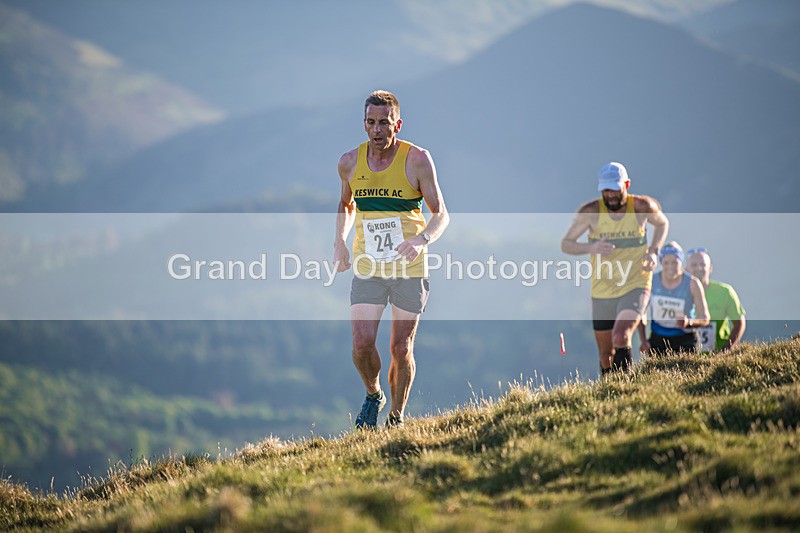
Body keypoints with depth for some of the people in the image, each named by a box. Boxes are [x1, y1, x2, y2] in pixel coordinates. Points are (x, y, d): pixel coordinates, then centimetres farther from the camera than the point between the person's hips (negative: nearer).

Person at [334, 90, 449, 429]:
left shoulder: (417, 160, -8)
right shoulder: (350, 163, 2)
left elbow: (441, 215, -5)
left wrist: (422, 239, -25)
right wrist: (340, 241, 5)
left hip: (409, 269, -2)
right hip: (366, 270, 2)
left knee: (401, 349, 3)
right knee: (362, 344, -12)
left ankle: (396, 417, 23)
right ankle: (373, 396, 18)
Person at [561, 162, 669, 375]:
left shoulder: (642, 207, -7)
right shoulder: (590, 211, -9)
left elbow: (662, 223, 15)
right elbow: (565, 244, -4)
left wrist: (653, 251, -2)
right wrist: (591, 248, -23)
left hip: (635, 287, -2)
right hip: (602, 291, 2)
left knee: (621, 337, -27)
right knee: (605, 354, 9)